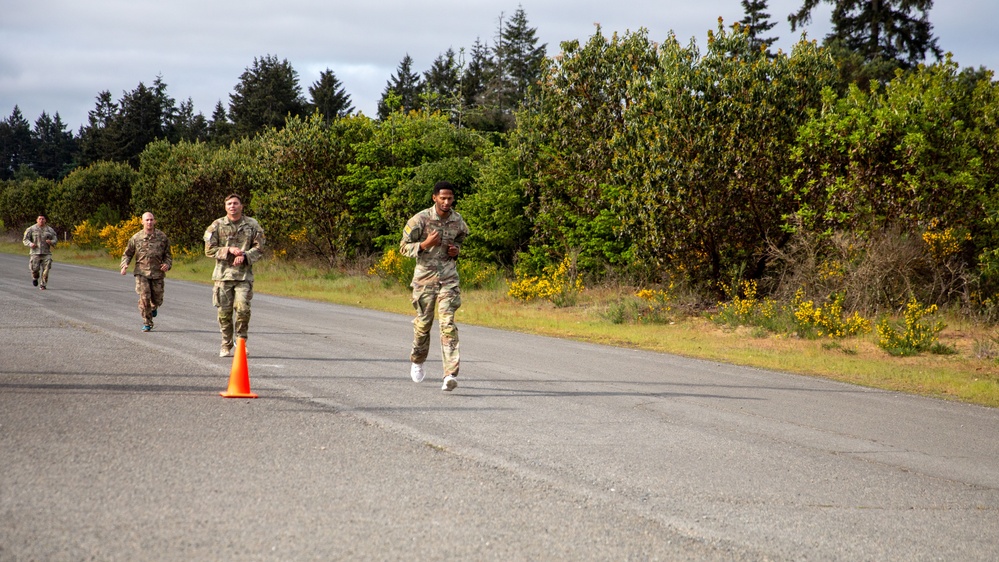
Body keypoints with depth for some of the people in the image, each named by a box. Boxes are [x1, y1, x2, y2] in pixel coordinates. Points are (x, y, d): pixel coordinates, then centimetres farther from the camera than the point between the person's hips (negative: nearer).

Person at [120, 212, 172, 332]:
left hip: (157, 273, 1)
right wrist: (124, 265, -7)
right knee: (144, 297, -12)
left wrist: (167, 264, -8)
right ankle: (147, 323, 1)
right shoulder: (136, 238, 1)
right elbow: (127, 254, 11)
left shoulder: (162, 237, 3)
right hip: (142, 272, -1)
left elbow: (168, 254, 12)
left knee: (157, 299, 7)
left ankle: (153, 308, 44)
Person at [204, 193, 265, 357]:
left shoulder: (252, 225, 6)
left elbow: (259, 248, 5)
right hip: (223, 274, 0)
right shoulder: (217, 226, 5)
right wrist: (229, 250, -11)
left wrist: (245, 256, -12)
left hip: (244, 274, 0)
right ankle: (226, 345, 13)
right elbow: (209, 250, 2)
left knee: (243, 308, -12)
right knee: (224, 311, 2)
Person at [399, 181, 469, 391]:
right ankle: (417, 360, 39)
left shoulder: (458, 220, 1)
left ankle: (450, 374, -19)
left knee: (448, 323, -12)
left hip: (449, 277, 1)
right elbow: (404, 247, -5)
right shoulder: (421, 219, -10)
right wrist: (425, 244, -22)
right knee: (423, 322, 10)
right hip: (425, 275, -1)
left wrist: (457, 250, -2)